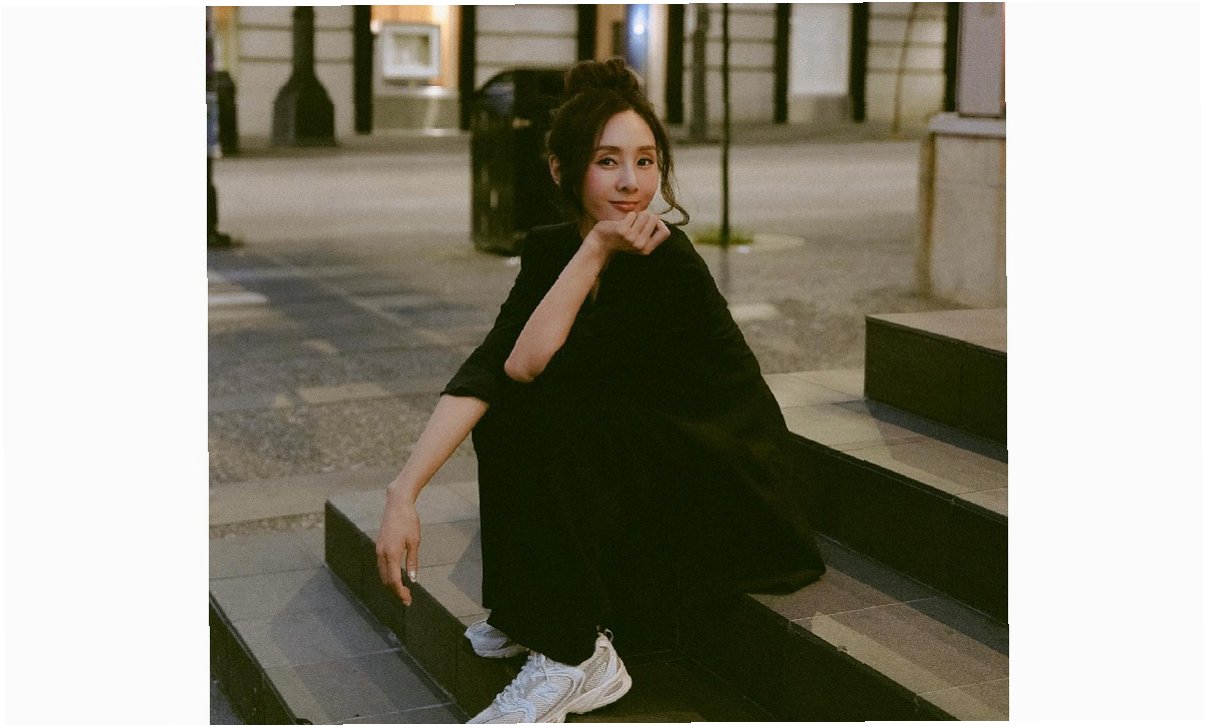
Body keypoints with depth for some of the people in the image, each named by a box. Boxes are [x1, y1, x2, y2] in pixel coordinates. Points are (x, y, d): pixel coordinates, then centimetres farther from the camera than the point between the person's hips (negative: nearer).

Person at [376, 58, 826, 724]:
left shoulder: (671, 265, -24)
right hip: (651, 470, 7)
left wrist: (597, 249, -27)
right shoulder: (550, 250, -4)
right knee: (505, 406, -7)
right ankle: (530, 614, 7)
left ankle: (577, 657, -16)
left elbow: (533, 362, -28)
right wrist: (403, 492, -29)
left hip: (736, 489, -7)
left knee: (549, 407, -23)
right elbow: (485, 372, -18)